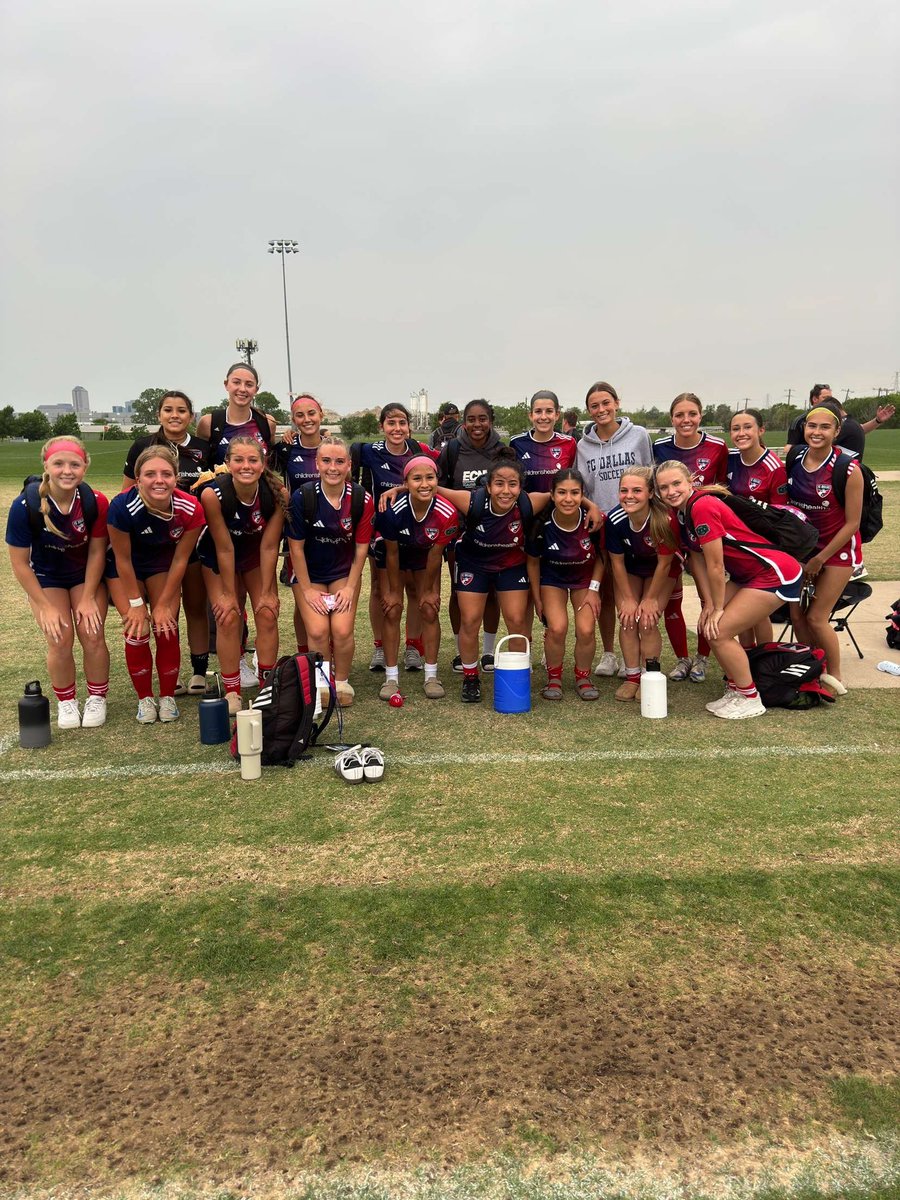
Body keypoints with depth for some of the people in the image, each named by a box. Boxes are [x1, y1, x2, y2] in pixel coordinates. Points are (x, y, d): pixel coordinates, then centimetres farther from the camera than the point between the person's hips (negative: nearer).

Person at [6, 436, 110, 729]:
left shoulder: (95, 502, -23)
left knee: (92, 634, -12)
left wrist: (88, 599, -11)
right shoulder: (25, 505, -27)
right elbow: (20, 564, -17)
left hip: (87, 575, 1)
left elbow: (96, 552, -10)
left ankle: (97, 698, 13)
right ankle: (66, 701, 13)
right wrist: (46, 607, -14)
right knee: (60, 639, -14)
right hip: (45, 578, -1)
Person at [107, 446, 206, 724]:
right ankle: (145, 699, 12)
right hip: (125, 568, -1)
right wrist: (136, 603, -12)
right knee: (137, 633, -8)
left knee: (166, 629, -5)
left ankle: (168, 697, 14)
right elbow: (123, 559, -21)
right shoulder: (122, 507, -35)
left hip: (163, 563, 2)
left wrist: (163, 604, -8)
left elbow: (180, 559, -15)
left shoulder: (190, 509, -29)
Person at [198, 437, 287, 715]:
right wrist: (229, 594, -16)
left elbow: (269, 546, -18)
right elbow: (224, 549, -24)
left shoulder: (277, 494, -27)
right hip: (218, 557, -2)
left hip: (256, 553, 2)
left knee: (267, 615, -5)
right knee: (228, 618, -8)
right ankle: (232, 692, 5)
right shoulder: (213, 494, -32)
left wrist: (267, 592, -12)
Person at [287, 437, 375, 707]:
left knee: (342, 630, -16)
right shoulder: (302, 498, -18)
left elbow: (361, 548, -5)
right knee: (317, 631, -17)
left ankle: (342, 682, 10)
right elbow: (296, 547, -10)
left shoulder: (362, 500, -14)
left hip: (344, 572, 1)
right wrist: (307, 590, -9)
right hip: (308, 573, -1)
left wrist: (350, 587, -7)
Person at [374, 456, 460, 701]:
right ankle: (391, 678, 5)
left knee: (430, 611, -3)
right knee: (392, 611, -5)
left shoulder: (447, 513, -33)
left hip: (426, 559, 1)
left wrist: (428, 590, -7)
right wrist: (394, 590, -10)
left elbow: (435, 554, -17)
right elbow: (392, 553, -20)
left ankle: (431, 676, 10)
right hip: (396, 558, -1)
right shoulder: (393, 510, -36)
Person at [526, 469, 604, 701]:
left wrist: (594, 588, -10)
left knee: (586, 630, -16)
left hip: (585, 577, 1)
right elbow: (533, 562, -8)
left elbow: (600, 556, -4)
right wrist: (537, 599, -2)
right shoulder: (542, 524, -26)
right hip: (552, 578, -1)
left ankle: (583, 677, 12)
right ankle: (554, 678, 5)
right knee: (557, 627, -21)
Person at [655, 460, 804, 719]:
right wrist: (709, 604, 0)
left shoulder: (703, 506, -25)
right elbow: (697, 560, 6)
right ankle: (735, 689, 21)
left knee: (719, 632, -10)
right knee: (708, 625, 6)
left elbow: (715, 565, -20)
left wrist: (718, 607, -10)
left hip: (776, 575, -9)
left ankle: (750, 699, 7)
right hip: (745, 574, 9)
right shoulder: (679, 513, 3)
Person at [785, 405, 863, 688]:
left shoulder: (847, 469, -20)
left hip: (838, 548, -5)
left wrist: (819, 559, -12)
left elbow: (852, 523, -15)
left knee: (816, 617, -4)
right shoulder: (793, 460, -6)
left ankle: (834, 678, 16)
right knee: (796, 613, 3)